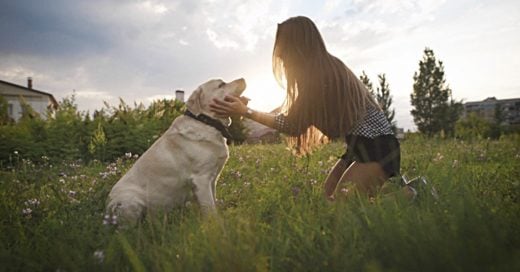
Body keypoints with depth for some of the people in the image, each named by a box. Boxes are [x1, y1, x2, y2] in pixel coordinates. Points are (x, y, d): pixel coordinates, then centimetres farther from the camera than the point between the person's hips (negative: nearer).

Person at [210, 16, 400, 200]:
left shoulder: (319, 75, -22)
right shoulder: (326, 67, 7)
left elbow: (293, 124, -15)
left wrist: (245, 112, -12)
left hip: (376, 147, -9)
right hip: (362, 144, 9)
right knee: (330, 190, 13)